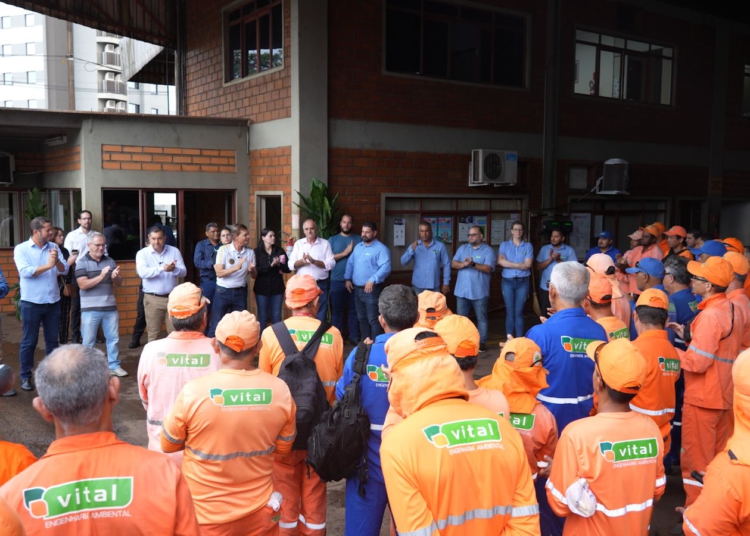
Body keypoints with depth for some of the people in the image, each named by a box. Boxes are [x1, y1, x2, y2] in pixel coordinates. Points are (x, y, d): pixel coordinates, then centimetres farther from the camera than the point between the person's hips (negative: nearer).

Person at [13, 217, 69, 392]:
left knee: (52, 340, 11)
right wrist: (48, 265, -21)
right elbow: (25, 272, -18)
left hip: (53, 302, 3)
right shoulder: (21, 249, -5)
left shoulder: (53, 247, 4)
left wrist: (57, 261, -22)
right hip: (31, 303, -3)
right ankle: (25, 376, 15)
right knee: (29, 341, 5)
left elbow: (64, 270, -3)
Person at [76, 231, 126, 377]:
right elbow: (83, 284, -16)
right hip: (90, 309, -4)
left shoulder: (110, 261, 8)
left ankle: (114, 365, 20)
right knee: (88, 341, 6)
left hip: (110, 307, 4)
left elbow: (119, 283, 10)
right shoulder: (82, 263, -5)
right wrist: (101, 276, -23)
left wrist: (115, 277, -13)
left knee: (114, 338, 9)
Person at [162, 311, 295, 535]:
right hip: (260, 510, 2)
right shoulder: (280, 390, -14)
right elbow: (282, 448, 1)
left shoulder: (193, 391, -21)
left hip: (207, 515, -2)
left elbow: (168, 445, -4)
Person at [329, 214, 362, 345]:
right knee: (337, 310, 6)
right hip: (337, 280, 0)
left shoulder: (359, 239, 6)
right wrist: (344, 253, -11)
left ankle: (354, 337, 13)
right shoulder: (332, 239, 6)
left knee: (353, 309, 5)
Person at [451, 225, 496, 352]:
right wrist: (463, 264, -18)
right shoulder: (462, 248, 10)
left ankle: (482, 342, 14)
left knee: (481, 318, 5)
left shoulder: (488, 250, -3)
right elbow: (453, 264, 2)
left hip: (479, 292, -4)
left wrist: (473, 264, -27)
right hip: (462, 291, 4)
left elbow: (488, 268, -14)